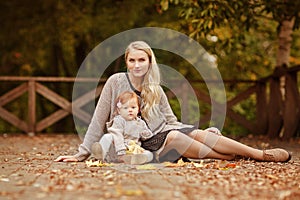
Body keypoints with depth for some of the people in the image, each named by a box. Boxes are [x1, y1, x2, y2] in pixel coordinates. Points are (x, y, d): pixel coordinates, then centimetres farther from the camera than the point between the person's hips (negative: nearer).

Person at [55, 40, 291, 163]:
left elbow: (171, 120, 12)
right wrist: (82, 154, -7)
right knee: (174, 138, -33)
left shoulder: (156, 90, 7)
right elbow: (99, 120, -4)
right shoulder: (116, 82, -6)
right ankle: (228, 157, -26)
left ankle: (259, 153, -28)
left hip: (162, 133, 4)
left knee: (199, 134, -23)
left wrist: (198, 138, -2)